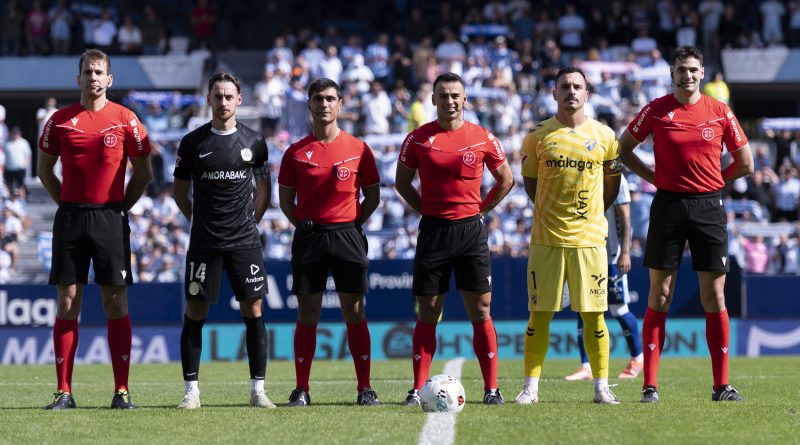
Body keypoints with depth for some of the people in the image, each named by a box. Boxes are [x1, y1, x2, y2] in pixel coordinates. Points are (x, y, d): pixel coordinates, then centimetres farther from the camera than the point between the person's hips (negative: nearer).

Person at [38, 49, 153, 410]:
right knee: (67, 302, 0)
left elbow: (144, 172, 8)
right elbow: (44, 169, 15)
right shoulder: (60, 121, 5)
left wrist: (121, 207, 2)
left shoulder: (125, 120, 1)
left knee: (115, 302, -3)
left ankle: (122, 390, 0)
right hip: (70, 217, 1)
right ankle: (64, 391, 3)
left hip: (110, 218, -1)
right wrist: (67, 204, 7)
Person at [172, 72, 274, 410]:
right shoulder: (193, 142, 2)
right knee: (195, 313, -2)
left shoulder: (253, 141, 5)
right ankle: (191, 390, 4)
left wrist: (252, 220, 8)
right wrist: (198, 220, 4)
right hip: (204, 242, -1)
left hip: (245, 241, 1)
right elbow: (180, 190, 11)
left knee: (253, 312, -2)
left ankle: (258, 389, 4)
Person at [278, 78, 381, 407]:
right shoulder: (296, 153, 6)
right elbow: (285, 199, 12)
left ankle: (365, 388, 2)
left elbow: (372, 196, 10)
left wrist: (353, 222, 1)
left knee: (354, 312, -1)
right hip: (309, 238, 1)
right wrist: (303, 224, 1)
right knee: (307, 314, 1)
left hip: (347, 236, -1)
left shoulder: (358, 149, 4)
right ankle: (301, 390, 4)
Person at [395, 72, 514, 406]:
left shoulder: (482, 138, 2)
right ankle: (418, 389, 4)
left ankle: (491, 388, 1)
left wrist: (480, 210, 6)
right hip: (433, 229, 0)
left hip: (471, 230, 0)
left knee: (480, 312, -2)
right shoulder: (418, 139, 2)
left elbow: (505, 180, 13)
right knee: (427, 314, 1)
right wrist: (426, 211, 4)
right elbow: (402, 182, 13)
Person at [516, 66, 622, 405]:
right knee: (540, 314, -1)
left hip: (590, 238, 0)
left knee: (593, 314, 0)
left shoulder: (604, 136, 4)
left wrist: (592, 213, 8)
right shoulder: (538, 136, 3)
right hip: (546, 238, 0)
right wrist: (550, 211, 7)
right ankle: (531, 387, 5)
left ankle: (601, 386, 8)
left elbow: (612, 185, 15)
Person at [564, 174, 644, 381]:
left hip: (612, 256, -6)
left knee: (619, 310, 1)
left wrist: (625, 252, -16)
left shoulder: (615, 179, -8)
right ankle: (586, 367, 0)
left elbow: (624, 218, -10)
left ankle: (637, 358, 21)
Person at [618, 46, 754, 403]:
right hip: (668, 206, -1)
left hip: (708, 207, 1)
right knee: (659, 297, -2)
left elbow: (745, 162, 12)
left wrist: (711, 181, 6)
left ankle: (722, 385, 4)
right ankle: (650, 384, -1)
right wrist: (654, 177, 3)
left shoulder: (720, 112, 4)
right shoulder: (656, 110, 2)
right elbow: (623, 149, 11)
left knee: (714, 298, 0)